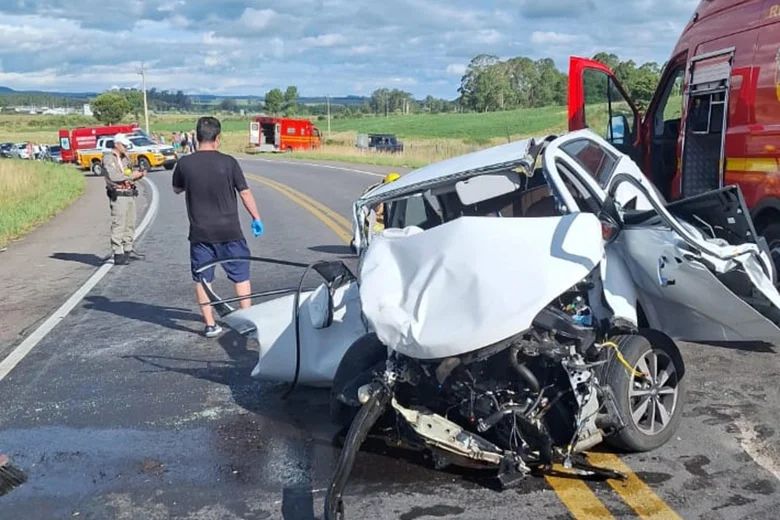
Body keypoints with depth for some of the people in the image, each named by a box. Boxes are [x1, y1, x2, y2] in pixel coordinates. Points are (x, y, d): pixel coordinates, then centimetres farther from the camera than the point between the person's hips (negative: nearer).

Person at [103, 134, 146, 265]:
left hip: (130, 194, 9)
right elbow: (113, 177, -20)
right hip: (118, 196, -8)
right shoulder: (108, 158, -7)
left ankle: (128, 250, 24)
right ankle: (118, 255, -9)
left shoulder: (125, 158, 19)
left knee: (130, 224, 13)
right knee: (118, 225, -9)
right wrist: (131, 175, -15)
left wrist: (139, 175, 3)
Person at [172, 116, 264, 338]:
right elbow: (245, 193, -3)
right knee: (241, 275, 11)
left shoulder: (184, 163, -5)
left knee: (202, 279, 12)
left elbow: (176, 189, 12)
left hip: (200, 233, 1)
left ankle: (210, 324, 13)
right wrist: (256, 218, 8)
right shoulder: (228, 162, -9)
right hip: (229, 232, -1)